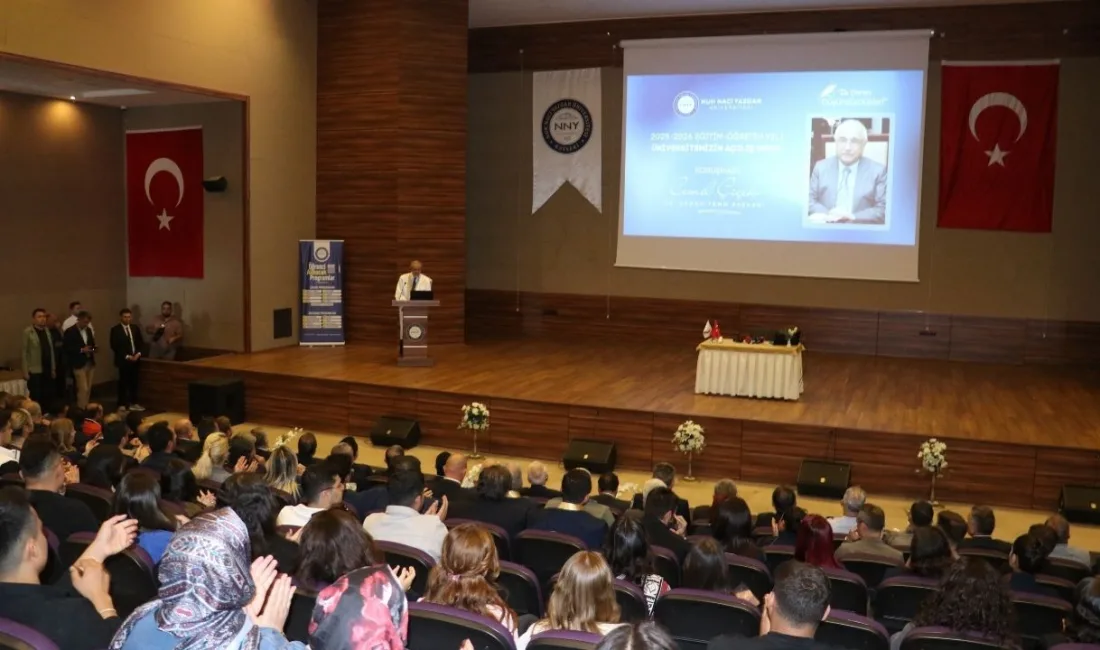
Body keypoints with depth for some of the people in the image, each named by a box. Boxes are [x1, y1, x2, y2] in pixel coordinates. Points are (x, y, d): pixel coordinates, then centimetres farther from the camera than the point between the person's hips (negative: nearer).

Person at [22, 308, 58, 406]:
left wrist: (53, 368, 11)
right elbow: (24, 352, -7)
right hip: (35, 371, -5)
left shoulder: (47, 331, 12)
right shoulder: (27, 332, -5)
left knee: (48, 397, 4)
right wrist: (25, 371, -10)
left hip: (48, 371, 5)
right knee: (36, 398, 0)